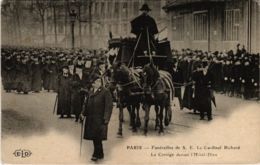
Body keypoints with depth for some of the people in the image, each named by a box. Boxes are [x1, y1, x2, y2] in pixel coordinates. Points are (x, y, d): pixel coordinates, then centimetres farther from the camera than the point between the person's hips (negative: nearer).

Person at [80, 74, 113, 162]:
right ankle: (100, 154, 20)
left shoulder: (105, 92, -9)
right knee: (94, 136, 9)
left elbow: (109, 106, -13)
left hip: (99, 118, -7)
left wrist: (106, 118, -20)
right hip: (91, 118, 7)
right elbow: (87, 103, 20)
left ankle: (97, 154, 0)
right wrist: (83, 113, 10)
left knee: (97, 136, -9)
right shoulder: (91, 91, 12)